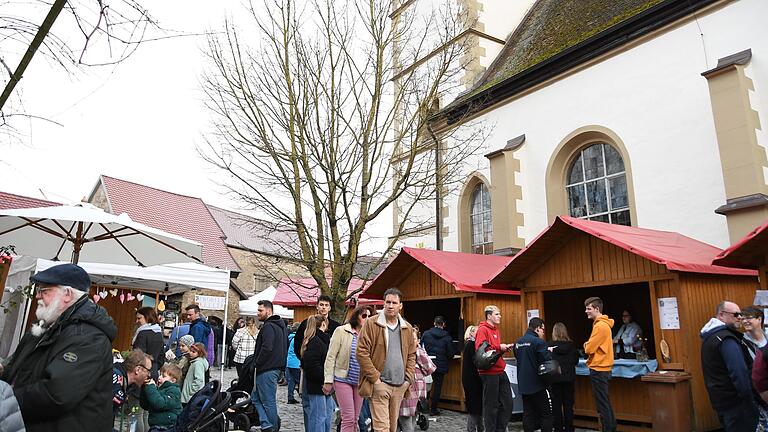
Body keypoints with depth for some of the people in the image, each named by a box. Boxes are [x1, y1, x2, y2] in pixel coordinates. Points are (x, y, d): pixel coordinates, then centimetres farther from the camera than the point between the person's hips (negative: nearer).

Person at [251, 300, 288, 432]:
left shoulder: (268, 327, -15)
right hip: (276, 367, 10)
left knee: (269, 401, 0)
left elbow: (267, 348, -26)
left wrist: (257, 363, -13)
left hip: (267, 370, -10)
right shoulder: (280, 326, 17)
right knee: (255, 398, 14)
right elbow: (285, 346, 23)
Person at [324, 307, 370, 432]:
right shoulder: (341, 331, -6)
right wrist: (328, 380, -10)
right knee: (348, 417, -5)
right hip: (343, 379, -4)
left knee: (355, 418, 11)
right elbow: (331, 357, -7)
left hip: (359, 381, 5)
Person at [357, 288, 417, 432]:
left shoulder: (407, 328, 10)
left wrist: (408, 378, 5)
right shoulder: (371, 323, -7)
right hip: (379, 385, -5)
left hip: (400, 386, 5)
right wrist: (375, 379, -12)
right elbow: (361, 352, -10)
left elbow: (412, 355, 17)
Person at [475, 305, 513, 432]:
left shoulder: (496, 330, 17)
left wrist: (505, 347, 9)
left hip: (500, 372, 9)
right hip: (489, 373, -9)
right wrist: (499, 347, -19)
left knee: (507, 403, 14)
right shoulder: (482, 330, -12)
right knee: (491, 406, 1)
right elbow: (480, 349, -24)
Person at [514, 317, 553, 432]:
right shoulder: (539, 342, -16)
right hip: (538, 384, -6)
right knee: (546, 414, 5)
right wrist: (549, 352, 2)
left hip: (523, 385, 6)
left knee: (528, 414, 12)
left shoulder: (518, 342, 7)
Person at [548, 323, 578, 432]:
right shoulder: (571, 344, -4)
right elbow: (576, 360, 4)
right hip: (569, 377, 2)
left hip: (555, 378, -2)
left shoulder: (550, 345, -11)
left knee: (556, 404, 8)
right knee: (568, 404, 11)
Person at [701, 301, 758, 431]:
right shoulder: (726, 339, -19)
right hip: (734, 401, -10)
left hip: (718, 398, 10)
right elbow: (739, 373, -23)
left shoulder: (709, 337, 13)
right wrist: (750, 403, -17)